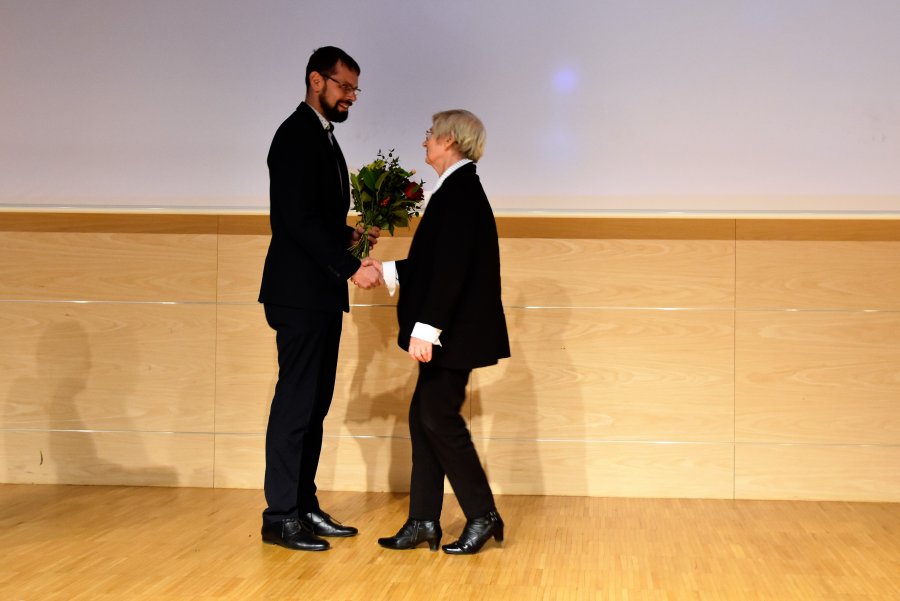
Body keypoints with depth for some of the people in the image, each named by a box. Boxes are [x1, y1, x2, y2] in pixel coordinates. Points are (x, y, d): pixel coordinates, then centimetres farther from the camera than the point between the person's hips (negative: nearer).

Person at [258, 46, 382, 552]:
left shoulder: (323, 138, 19)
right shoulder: (297, 134, -11)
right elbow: (299, 218, -21)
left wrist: (349, 235, 7)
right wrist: (351, 266, -22)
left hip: (322, 294, 10)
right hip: (300, 293, -10)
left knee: (314, 404, 11)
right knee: (296, 403, -6)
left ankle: (304, 506, 17)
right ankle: (281, 516, 0)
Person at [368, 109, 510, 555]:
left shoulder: (460, 190, -15)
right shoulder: (459, 189, 15)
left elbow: (451, 266, -23)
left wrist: (425, 328, -25)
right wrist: (387, 270, 25)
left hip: (456, 333, -10)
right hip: (448, 333, 10)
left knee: (440, 419, -3)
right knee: (425, 418, 10)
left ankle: (483, 516, 8)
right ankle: (424, 522, 14)